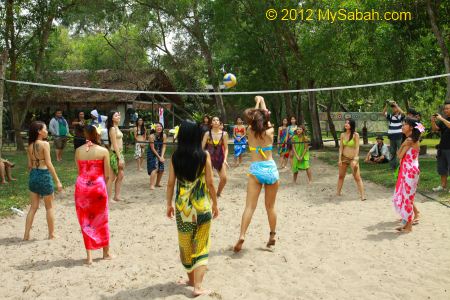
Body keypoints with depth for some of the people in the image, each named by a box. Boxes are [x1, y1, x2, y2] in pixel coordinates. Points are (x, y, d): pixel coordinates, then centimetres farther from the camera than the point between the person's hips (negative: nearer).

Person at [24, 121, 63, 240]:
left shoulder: (30, 146, 6)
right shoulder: (45, 144, -13)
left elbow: (29, 165, 9)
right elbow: (49, 164, -16)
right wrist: (57, 181, -13)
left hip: (33, 176, 6)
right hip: (44, 175, -6)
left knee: (33, 207, 14)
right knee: (49, 207, 10)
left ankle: (26, 234, 14)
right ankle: (51, 234, 19)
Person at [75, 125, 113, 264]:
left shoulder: (78, 151, 2)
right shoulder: (103, 151, -5)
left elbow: (79, 170, 5)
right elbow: (107, 174, -3)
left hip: (81, 186, 2)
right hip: (98, 185, -2)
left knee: (85, 221, 11)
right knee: (101, 220, 14)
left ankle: (89, 256, 11)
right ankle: (106, 253, 27)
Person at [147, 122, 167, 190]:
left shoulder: (164, 136, -8)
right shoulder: (152, 136, -20)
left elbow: (163, 147, -7)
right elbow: (152, 148, -17)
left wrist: (162, 156, -17)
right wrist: (159, 157, -14)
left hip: (160, 154, 5)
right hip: (152, 154, -5)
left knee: (161, 169, 4)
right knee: (154, 169, -18)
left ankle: (158, 183, 25)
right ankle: (152, 185, -16)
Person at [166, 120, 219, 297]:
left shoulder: (175, 156, -3)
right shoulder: (204, 155, -9)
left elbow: (170, 183, 0)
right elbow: (210, 183, -7)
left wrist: (169, 204, 12)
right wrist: (215, 204, 5)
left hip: (182, 205, 2)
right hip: (202, 205, -2)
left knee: (185, 244, 18)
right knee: (201, 246, 7)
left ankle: (191, 279, 33)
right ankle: (197, 287, 1)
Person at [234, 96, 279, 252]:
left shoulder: (250, 132, -1)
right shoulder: (270, 132, 0)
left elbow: (255, 119, 19)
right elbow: (266, 121, 20)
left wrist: (257, 102, 33)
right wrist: (263, 102, 33)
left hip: (256, 170, -1)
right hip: (271, 169, 1)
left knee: (250, 206, -6)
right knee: (270, 207, 14)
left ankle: (242, 236, -20)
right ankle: (272, 236, 24)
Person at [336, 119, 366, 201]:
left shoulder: (355, 135, -11)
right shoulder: (342, 135, 1)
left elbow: (357, 148, -14)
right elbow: (341, 147, 3)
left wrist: (355, 159, -20)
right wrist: (339, 159, -3)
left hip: (353, 158, -5)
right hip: (344, 157, 5)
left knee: (357, 177, -9)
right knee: (341, 176, 15)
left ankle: (362, 195, -8)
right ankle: (338, 192, 30)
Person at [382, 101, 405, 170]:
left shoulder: (400, 116, -2)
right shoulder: (390, 116, 10)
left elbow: (402, 113, -23)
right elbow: (383, 113, -2)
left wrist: (395, 104, -21)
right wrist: (386, 105, -14)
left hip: (399, 137, -5)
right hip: (392, 137, 5)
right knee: (392, 152, 12)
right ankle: (393, 166, 20)